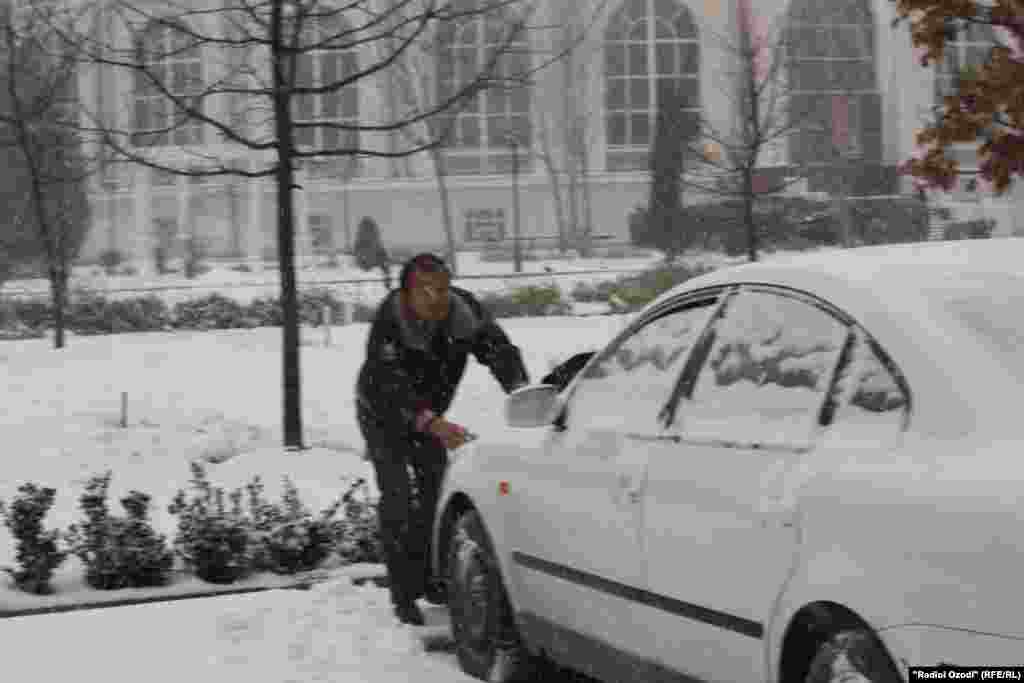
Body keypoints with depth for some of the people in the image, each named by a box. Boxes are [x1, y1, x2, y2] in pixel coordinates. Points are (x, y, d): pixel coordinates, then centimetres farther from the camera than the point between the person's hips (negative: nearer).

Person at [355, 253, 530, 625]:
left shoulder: (464, 310, -22)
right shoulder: (389, 323, -35)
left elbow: (499, 349, -28)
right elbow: (391, 386, -44)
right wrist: (432, 423, -59)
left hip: (429, 413, 5)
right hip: (384, 415, -5)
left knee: (436, 490, 2)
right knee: (397, 500, -10)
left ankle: (430, 579, 20)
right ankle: (403, 596, -3)